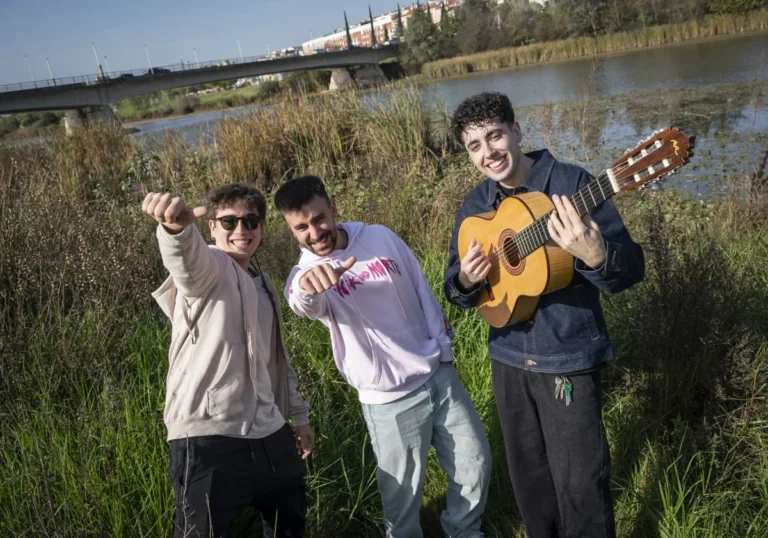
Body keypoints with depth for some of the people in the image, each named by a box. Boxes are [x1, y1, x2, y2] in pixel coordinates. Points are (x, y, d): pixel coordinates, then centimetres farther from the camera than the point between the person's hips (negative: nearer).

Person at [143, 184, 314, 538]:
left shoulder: (263, 286, 15)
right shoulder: (208, 268, -9)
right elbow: (186, 257, -35)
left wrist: (299, 415, 28)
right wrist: (177, 227, -58)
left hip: (269, 434, 8)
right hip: (208, 439, -8)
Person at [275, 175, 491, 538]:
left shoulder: (381, 238, -1)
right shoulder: (304, 275, -11)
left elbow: (422, 291, 9)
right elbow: (303, 304, -37)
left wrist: (444, 345, 10)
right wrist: (308, 287, -59)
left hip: (439, 373, 4)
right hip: (390, 398, -4)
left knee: (475, 463, 15)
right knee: (403, 494, 4)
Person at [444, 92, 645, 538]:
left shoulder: (571, 183, -14)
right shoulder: (475, 206, 2)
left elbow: (632, 269, -18)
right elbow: (456, 289, 7)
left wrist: (596, 257, -40)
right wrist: (466, 281, -17)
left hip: (570, 357, -5)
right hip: (508, 358, 5)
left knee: (580, 482, 3)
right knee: (527, 476, 19)